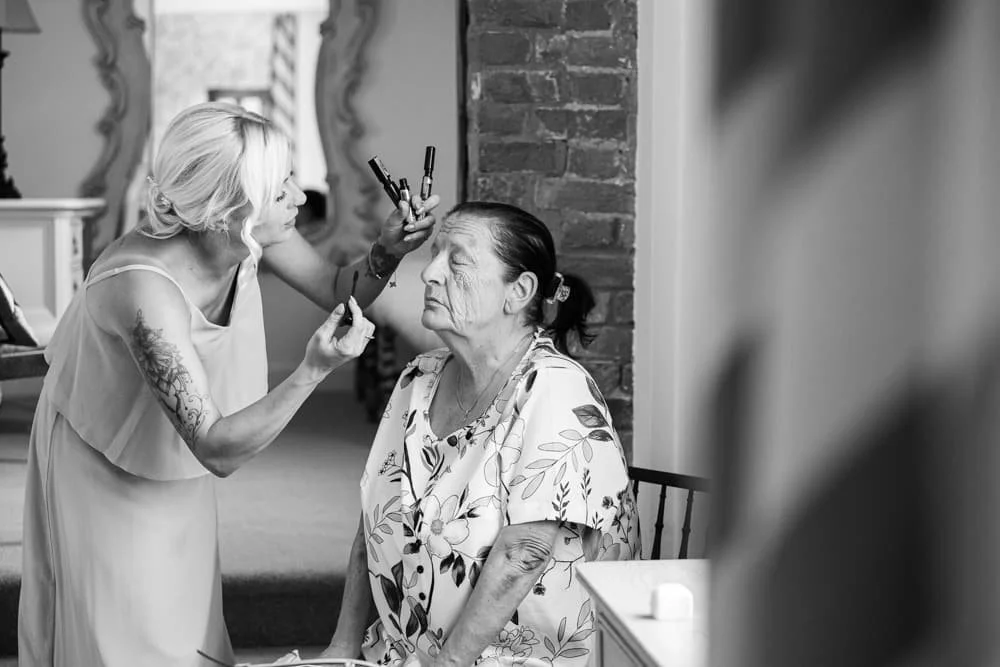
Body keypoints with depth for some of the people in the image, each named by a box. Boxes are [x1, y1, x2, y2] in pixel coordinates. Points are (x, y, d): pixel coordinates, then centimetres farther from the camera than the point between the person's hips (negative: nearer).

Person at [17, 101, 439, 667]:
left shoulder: (253, 232, -21)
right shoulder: (147, 291, -41)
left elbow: (337, 291, -1)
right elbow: (218, 450, -38)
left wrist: (387, 253, -22)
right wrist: (314, 370, -46)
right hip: (105, 470, -6)